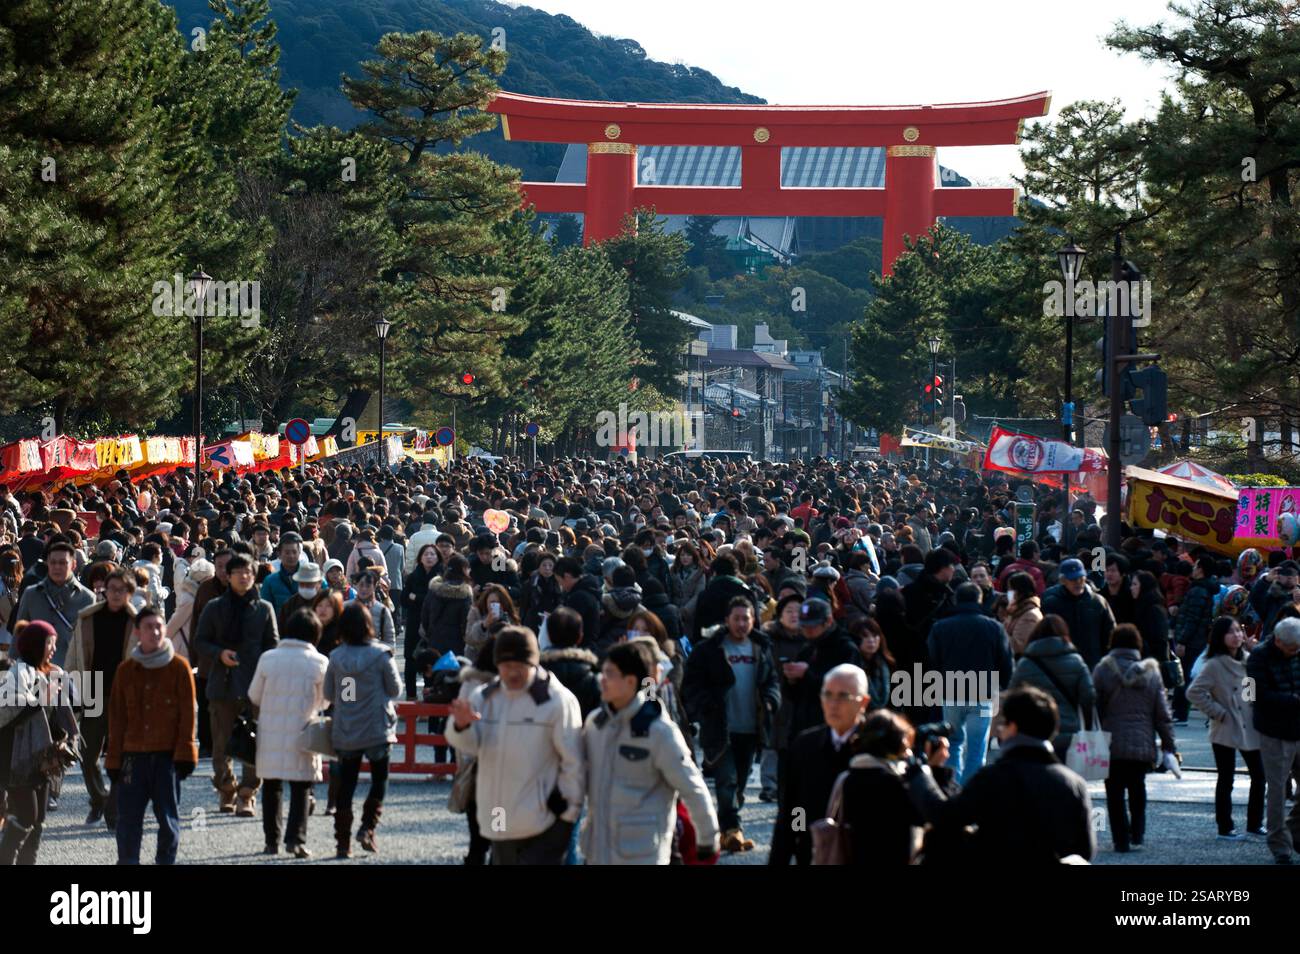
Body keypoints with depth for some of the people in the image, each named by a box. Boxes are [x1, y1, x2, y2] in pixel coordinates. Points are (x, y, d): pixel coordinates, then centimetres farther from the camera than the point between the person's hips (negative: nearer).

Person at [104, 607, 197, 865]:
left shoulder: (179, 667, 0)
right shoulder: (126, 670, 7)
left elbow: (188, 713, -1)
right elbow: (116, 718, 9)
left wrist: (185, 754, -7)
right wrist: (114, 760, 5)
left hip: (168, 755, -2)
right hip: (133, 754, 2)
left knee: (168, 817, 3)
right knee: (128, 817, 1)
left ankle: (166, 861, 14)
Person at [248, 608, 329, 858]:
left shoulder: (268, 658, -3)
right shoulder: (319, 662, -6)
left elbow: (254, 695, 6)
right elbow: (323, 701, 4)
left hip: (270, 734, 2)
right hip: (302, 734, -2)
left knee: (271, 787, 12)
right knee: (301, 788, 5)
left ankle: (271, 840, 14)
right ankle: (295, 838, -8)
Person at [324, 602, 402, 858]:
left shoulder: (336, 657, -2)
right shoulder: (380, 654, -11)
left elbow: (328, 695, 5)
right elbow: (395, 690, -3)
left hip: (344, 732, 3)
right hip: (376, 730, -3)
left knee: (345, 784, 8)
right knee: (379, 779, 13)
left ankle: (342, 841, 8)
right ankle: (367, 827, -3)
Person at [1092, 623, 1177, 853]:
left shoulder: (1103, 670, -5)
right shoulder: (1151, 672, 3)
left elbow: (1094, 708, -7)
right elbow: (1163, 714, 4)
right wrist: (1169, 746, 9)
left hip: (1112, 746, -3)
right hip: (1143, 746, 3)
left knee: (1115, 793, 6)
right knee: (1137, 790, 20)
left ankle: (1121, 840, 4)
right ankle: (1136, 836, 15)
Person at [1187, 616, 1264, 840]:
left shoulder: (1249, 659, 6)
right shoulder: (1215, 665, -11)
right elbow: (1194, 692, -16)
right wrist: (1217, 712, -13)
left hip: (1251, 728, 6)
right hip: (1225, 731, -6)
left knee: (1259, 776, 7)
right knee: (1226, 780, 2)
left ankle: (1255, 823, 21)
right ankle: (1225, 827, 12)